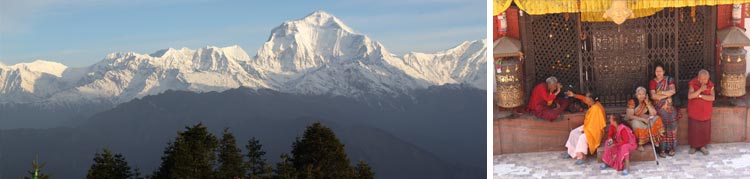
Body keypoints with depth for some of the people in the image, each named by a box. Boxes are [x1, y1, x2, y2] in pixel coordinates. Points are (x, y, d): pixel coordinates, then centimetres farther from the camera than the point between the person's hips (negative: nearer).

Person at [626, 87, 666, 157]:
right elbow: (630, 116, -18)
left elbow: (653, 114, -6)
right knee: (636, 123, -38)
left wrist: (647, 103, -11)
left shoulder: (648, 102, 6)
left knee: (657, 119, -19)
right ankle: (640, 144, -22)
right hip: (636, 121, -5)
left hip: (646, 121, 5)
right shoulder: (632, 102, -10)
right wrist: (642, 119, -24)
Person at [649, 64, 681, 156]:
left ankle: (672, 148, 6)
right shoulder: (652, 82, 3)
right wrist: (667, 94, -10)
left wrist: (661, 92, -11)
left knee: (671, 127, -1)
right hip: (659, 109, 0)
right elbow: (653, 96, -8)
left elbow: (673, 91, -9)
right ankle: (663, 148, 4)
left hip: (670, 108, 0)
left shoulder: (669, 79, 4)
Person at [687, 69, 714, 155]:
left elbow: (712, 98, -16)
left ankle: (702, 146, 23)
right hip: (694, 112, -2)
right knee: (693, 129, 4)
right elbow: (690, 96, -22)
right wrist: (700, 89, -29)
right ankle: (693, 146, 18)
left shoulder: (710, 85, -6)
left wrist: (700, 95, -24)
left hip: (705, 112, 2)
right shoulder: (693, 84, -11)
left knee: (705, 129, 8)